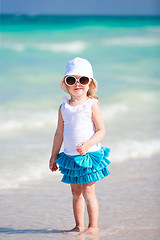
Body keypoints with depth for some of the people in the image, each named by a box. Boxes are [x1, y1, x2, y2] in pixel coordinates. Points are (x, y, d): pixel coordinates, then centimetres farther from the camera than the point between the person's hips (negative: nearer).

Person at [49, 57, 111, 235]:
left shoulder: (91, 105, -7)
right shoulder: (64, 107, 6)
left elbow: (101, 130, -8)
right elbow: (59, 133, 13)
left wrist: (88, 144, -24)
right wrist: (54, 155, 14)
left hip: (89, 154, -5)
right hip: (70, 156, 5)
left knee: (88, 191, -5)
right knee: (76, 193, 10)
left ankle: (93, 226, 6)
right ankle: (79, 226, 19)